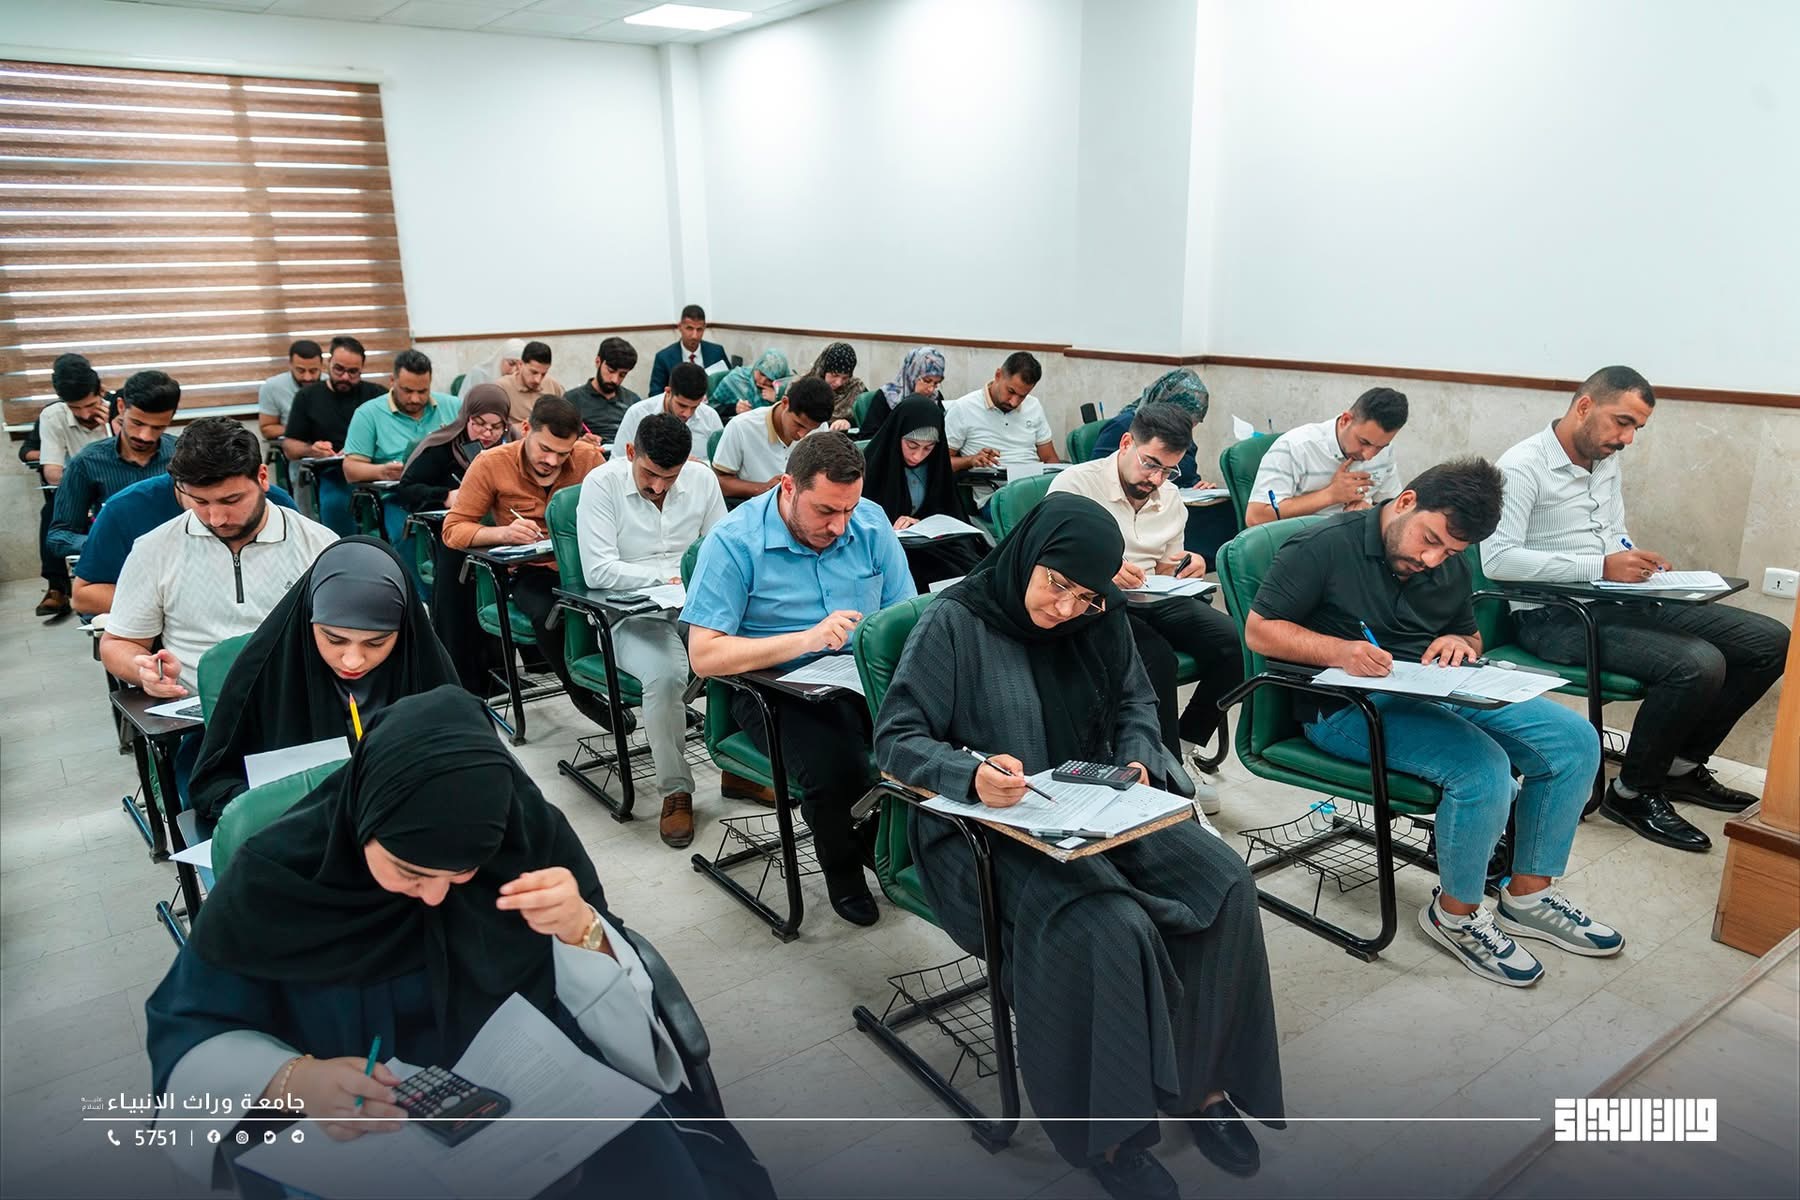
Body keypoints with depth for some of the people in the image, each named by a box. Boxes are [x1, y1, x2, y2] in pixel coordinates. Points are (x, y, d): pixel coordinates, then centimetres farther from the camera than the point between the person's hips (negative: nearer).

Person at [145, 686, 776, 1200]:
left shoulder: (530, 835, -15)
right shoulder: (277, 876, -15)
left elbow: (624, 1014, -8)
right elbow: (186, 1038, -5)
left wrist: (580, 929, -30)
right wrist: (291, 1079, -24)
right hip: (358, 1132, -1)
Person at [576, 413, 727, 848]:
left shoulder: (702, 479, 6)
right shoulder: (601, 484, -6)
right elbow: (598, 570, -12)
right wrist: (668, 577, -16)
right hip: (633, 616, -4)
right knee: (666, 673, -34)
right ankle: (676, 791, -15)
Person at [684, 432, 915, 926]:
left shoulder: (871, 522, 3)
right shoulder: (733, 542, -10)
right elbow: (704, 655, -15)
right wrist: (807, 639, -23)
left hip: (867, 679, 4)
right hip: (778, 690, -3)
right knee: (836, 770, -32)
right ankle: (844, 873, 3)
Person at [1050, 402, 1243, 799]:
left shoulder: (1171, 498, 16)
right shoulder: (1074, 484, -4)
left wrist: (1182, 567, -3)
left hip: (1154, 602, 6)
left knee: (1230, 641, -20)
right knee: (1157, 657, -33)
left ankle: (1185, 743, -1)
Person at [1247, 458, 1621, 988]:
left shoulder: (1450, 567, 13)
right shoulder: (1324, 546, -10)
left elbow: (1472, 635, 26)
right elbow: (1259, 630, -13)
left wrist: (1460, 643, -1)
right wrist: (1340, 652, -28)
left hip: (1440, 692, 8)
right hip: (1347, 706, -8)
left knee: (1576, 741, -4)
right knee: (1483, 767, -29)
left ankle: (1529, 895, 11)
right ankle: (1454, 914, -4)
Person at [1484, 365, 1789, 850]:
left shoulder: (1607, 464, 14)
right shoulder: (1524, 466, -13)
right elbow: (1497, 558, -23)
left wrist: (1636, 559, -1)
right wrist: (1602, 567, -26)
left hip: (1615, 603, 9)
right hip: (1554, 618, -9)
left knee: (1770, 639, 2)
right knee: (1698, 664, -28)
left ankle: (1682, 764, 16)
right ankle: (1633, 792, -5)